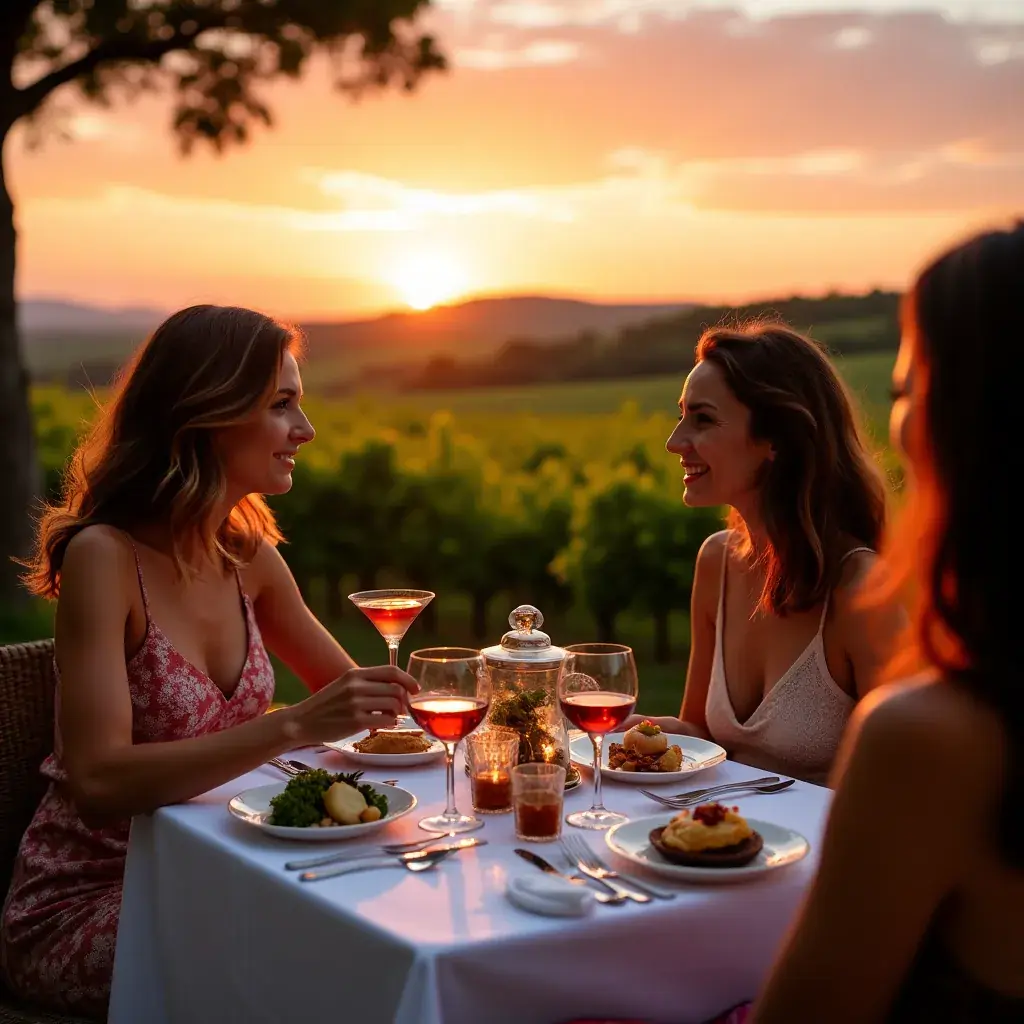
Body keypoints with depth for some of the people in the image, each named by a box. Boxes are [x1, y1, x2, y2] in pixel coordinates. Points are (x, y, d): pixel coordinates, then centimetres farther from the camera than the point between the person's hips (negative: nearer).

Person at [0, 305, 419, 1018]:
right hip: (83, 906, -6)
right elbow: (97, 781, -29)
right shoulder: (104, 557, -19)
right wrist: (294, 727, -36)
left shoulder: (249, 554, 2)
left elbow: (351, 690, 14)